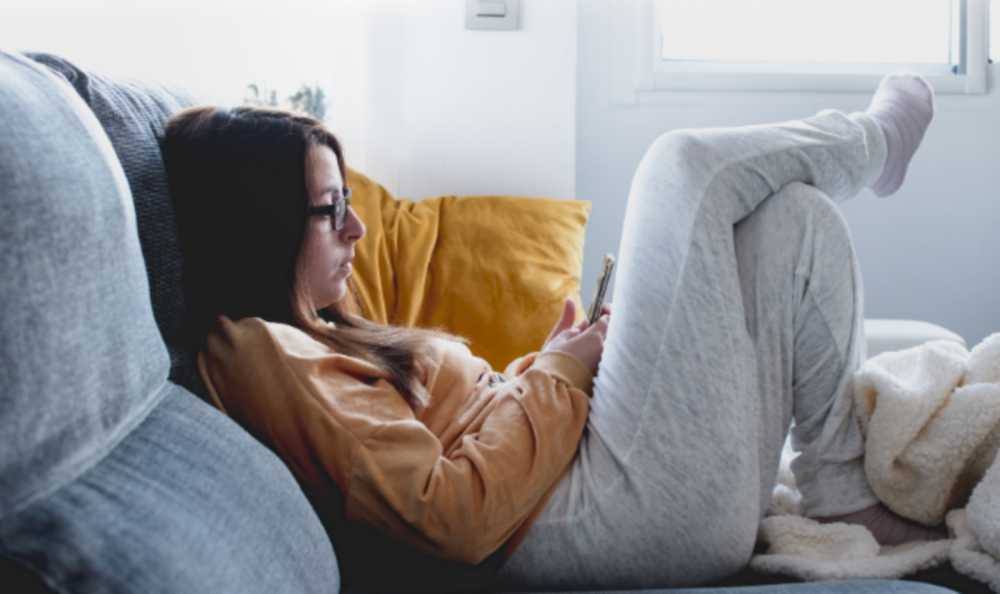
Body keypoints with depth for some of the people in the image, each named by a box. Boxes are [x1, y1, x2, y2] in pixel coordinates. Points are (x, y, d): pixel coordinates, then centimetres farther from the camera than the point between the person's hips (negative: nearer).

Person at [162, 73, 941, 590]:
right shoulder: (262, 354, -14)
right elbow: (451, 517, -22)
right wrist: (554, 375, -11)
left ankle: (844, 493, 11)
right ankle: (872, 140, 27)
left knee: (797, 216, 10)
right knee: (686, 164, -5)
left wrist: (554, 362, 4)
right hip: (625, 516, -10)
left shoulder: (316, 340, 17)